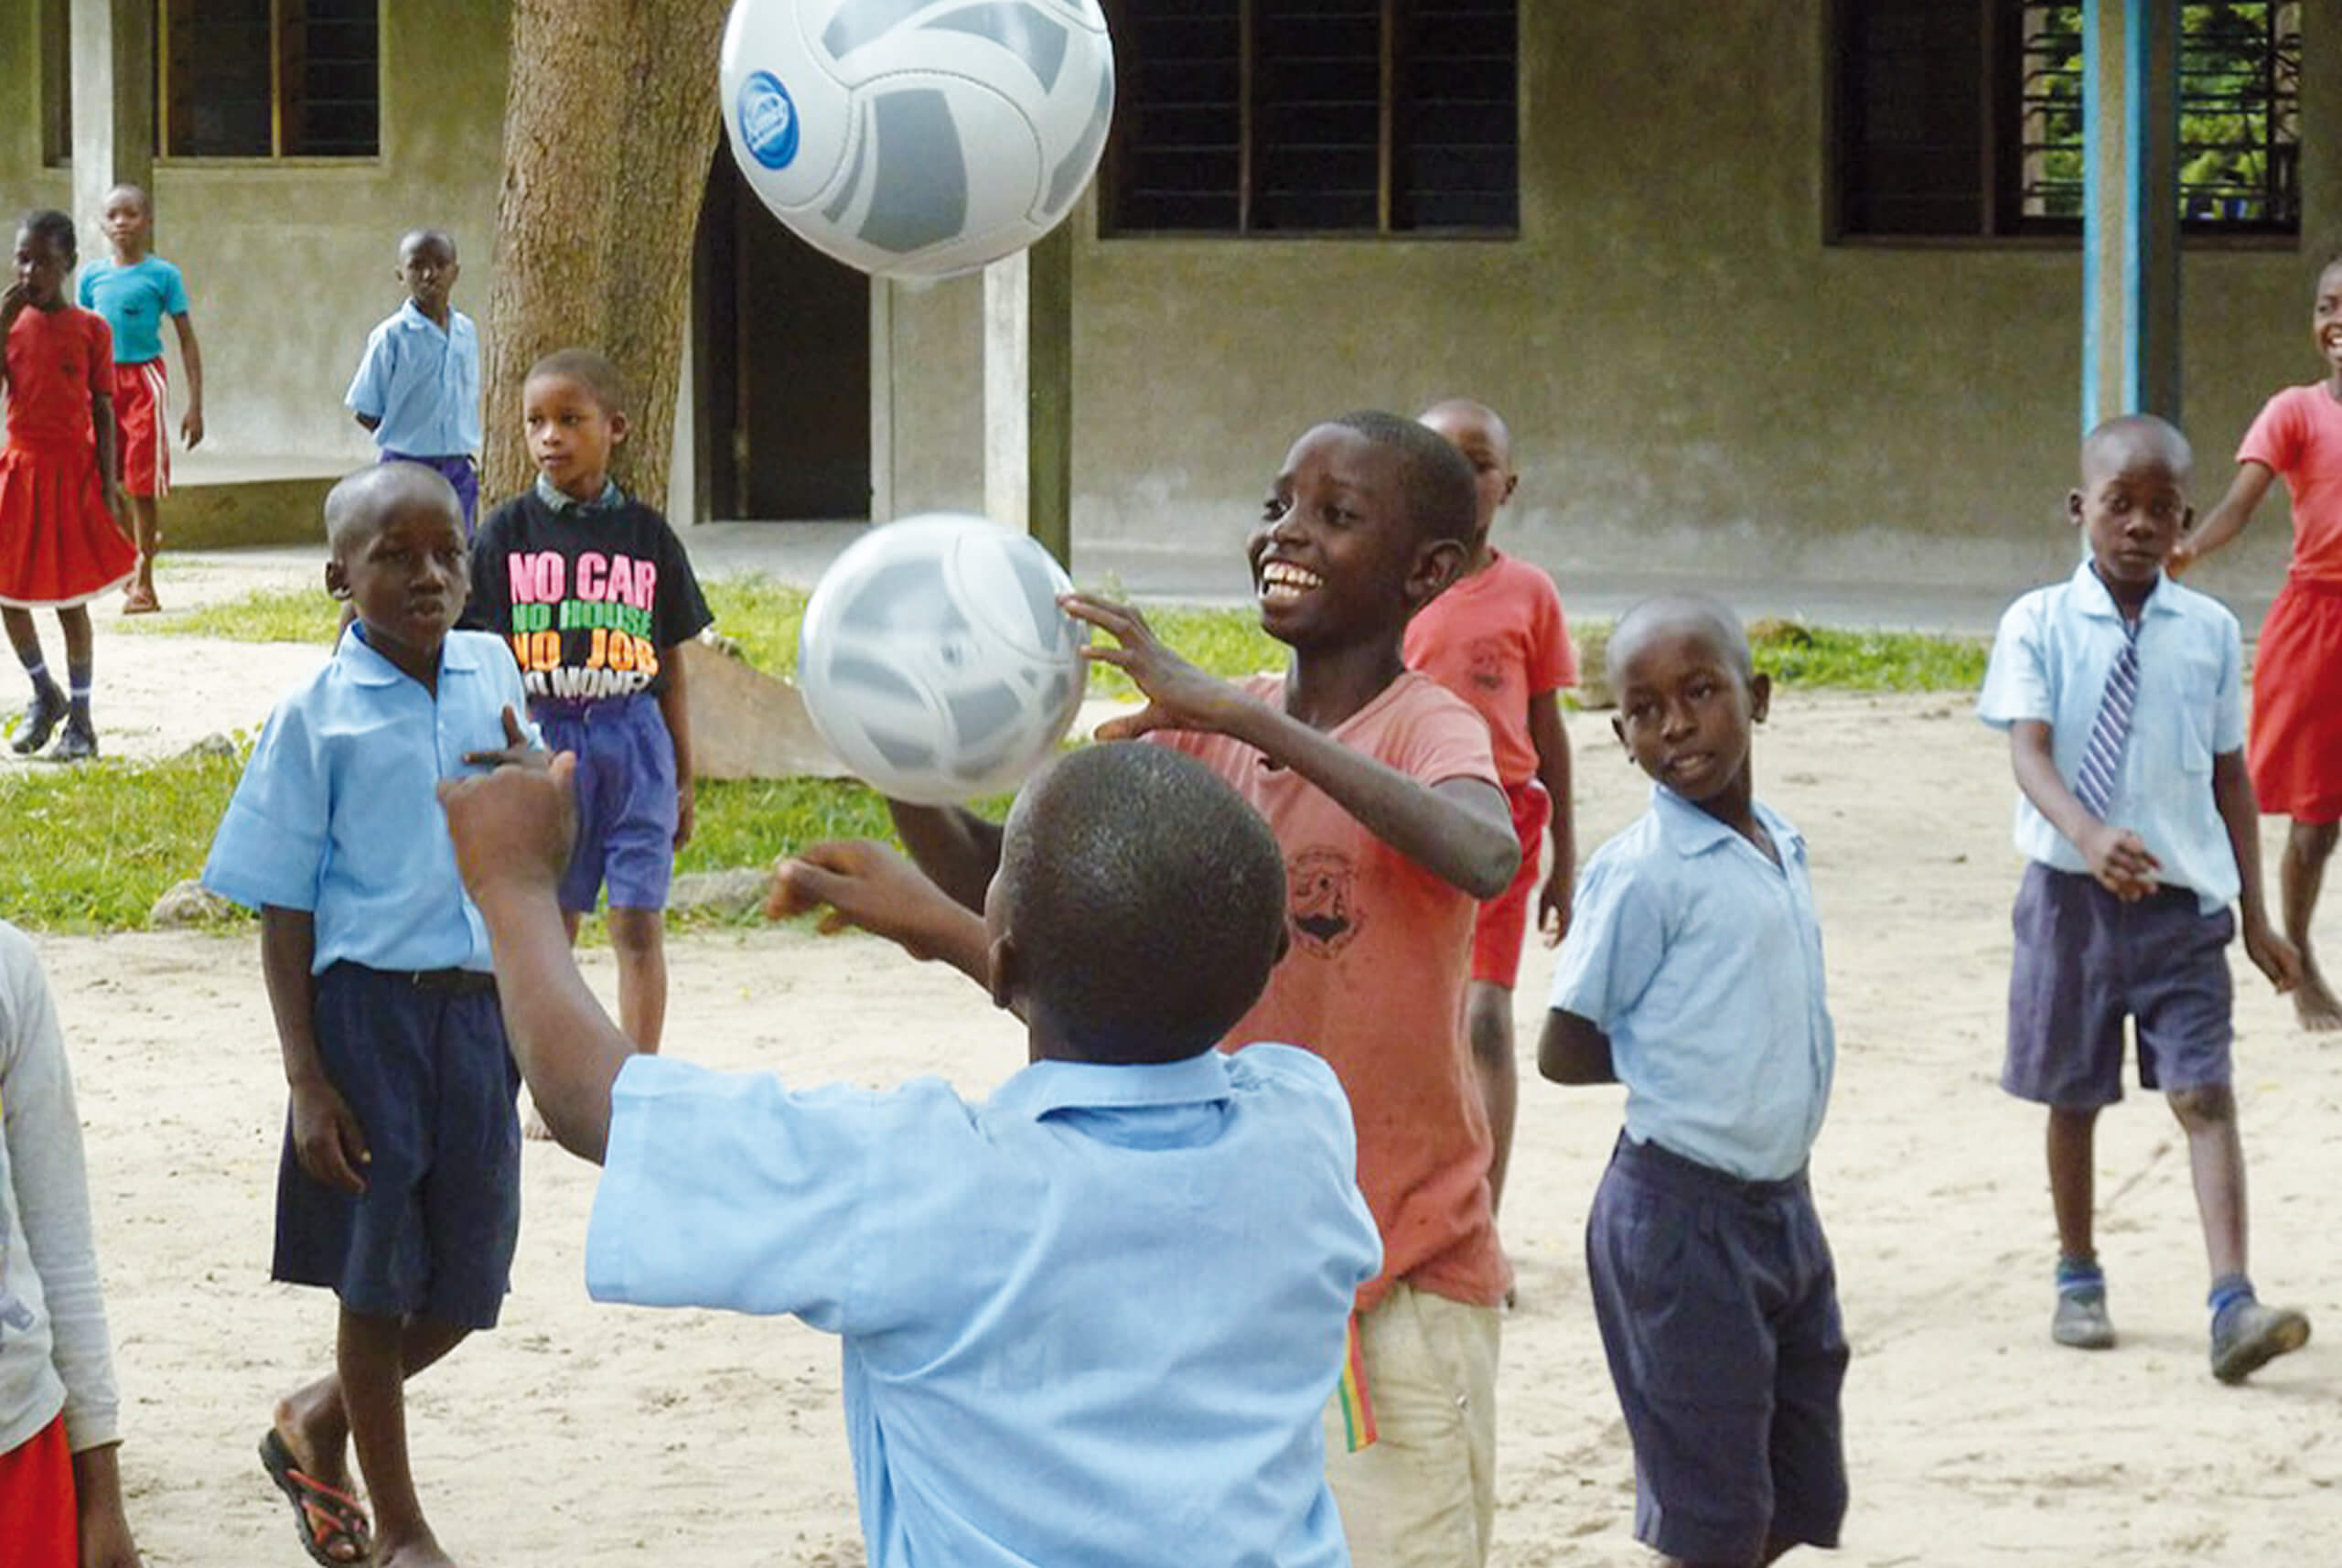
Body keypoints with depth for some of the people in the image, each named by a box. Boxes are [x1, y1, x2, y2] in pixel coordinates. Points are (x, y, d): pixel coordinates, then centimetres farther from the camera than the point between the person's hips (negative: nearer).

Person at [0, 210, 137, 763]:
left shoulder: (90, 329, -3)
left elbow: (103, 411, -2)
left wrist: (108, 485, -7)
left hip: (72, 472, -3)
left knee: (70, 599, 1)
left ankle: (80, 719, 10)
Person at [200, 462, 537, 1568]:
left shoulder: (491, 674, 5)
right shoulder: (317, 717, -8)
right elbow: (284, 913, -6)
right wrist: (306, 1081, -11)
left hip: (484, 1007, 5)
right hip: (372, 1007, -4)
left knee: (465, 1286, 11)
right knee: (379, 1275, 6)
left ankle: (320, 1417, 37)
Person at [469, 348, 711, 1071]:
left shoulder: (646, 535, 4)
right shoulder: (506, 533, 2)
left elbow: (670, 666, 9)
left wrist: (684, 776, 10)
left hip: (633, 740, 0)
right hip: (541, 740, 0)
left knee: (639, 924, -1)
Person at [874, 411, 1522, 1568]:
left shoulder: (1426, 726, -13)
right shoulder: (1196, 739, 6)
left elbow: (1484, 856, -36)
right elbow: (991, 883, 3)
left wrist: (1245, 715, -37)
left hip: (1400, 1280, -6)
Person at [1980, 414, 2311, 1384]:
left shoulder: (2210, 632, 2)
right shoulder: (2040, 625, -4)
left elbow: (2230, 775, 8)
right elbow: (2029, 749, -16)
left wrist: (2254, 915, 10)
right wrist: (2090, 837, -35)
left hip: (2183, 897, 0)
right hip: (2073, 892, 0)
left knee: (2204, 1093, -10)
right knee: (2073, 1094, 12)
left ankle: (2233, 1306, -17)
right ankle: (2078, 1279, 30)